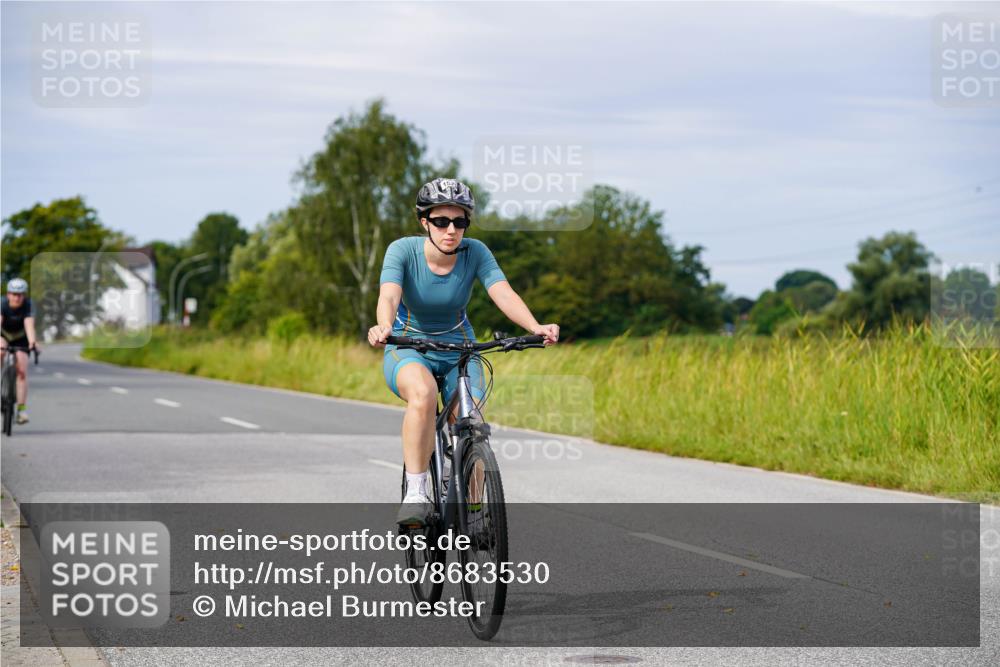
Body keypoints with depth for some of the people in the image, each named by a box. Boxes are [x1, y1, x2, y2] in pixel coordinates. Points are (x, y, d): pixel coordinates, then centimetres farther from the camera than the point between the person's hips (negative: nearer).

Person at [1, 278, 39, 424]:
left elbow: (29, 325, -42)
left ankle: (22, 409, -14)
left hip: (20, 338, 0)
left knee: (22, 372, -13)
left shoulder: (28, 305, -28)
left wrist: (32, 341, -62)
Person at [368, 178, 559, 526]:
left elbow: (504, 294, -26)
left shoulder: (475, 252, -13)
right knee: (423, 393, -36)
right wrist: (384, 327, -56)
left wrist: (536, 328, -45)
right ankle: (416, 494, -31)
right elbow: (388, 296, -33)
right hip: (408, 349, -2)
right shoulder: (403, 250, -17)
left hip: (459, 351, 2)